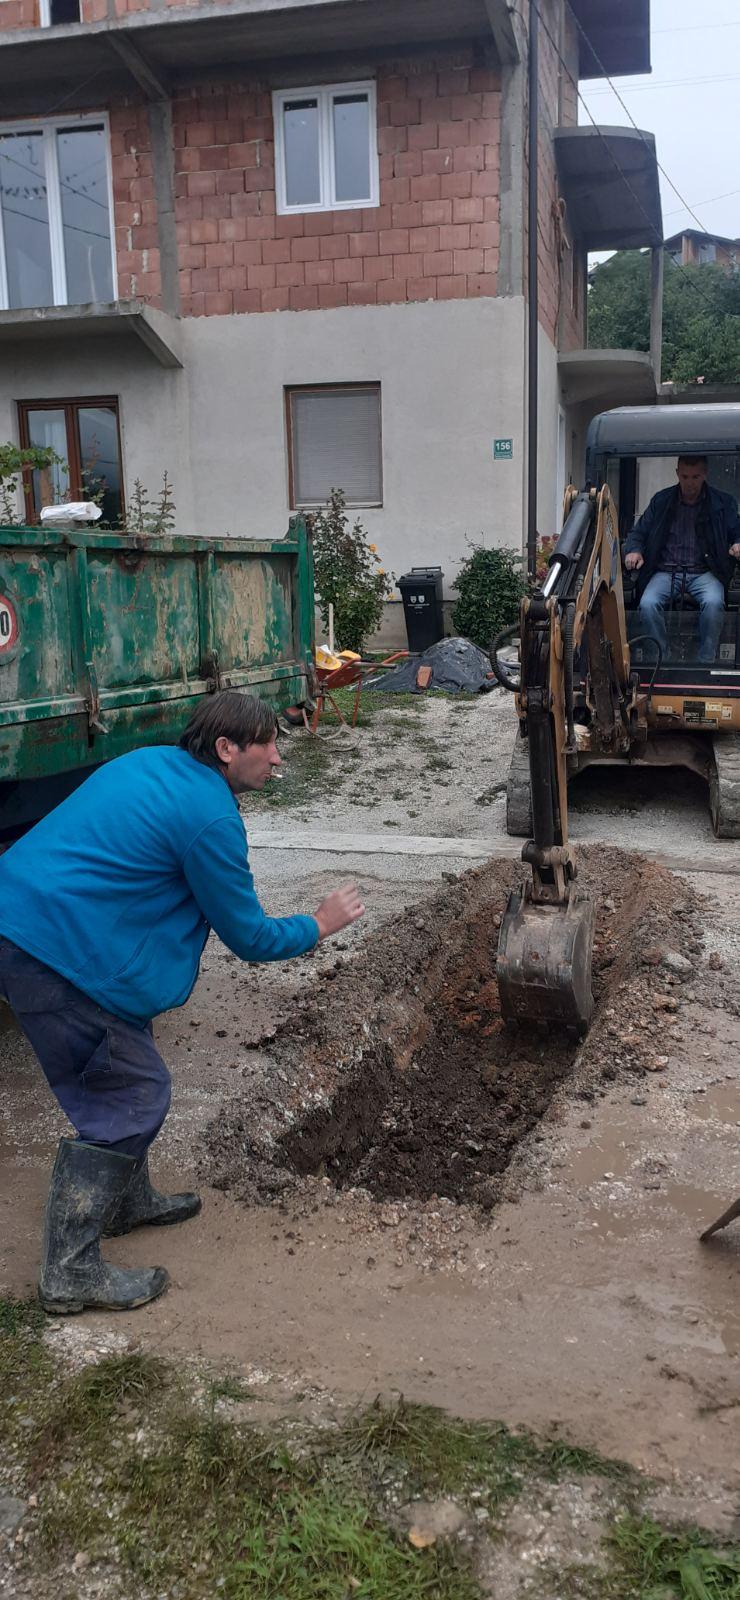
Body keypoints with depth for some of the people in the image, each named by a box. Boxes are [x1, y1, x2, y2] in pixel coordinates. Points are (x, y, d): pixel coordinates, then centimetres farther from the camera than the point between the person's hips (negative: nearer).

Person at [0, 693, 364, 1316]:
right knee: (131, 1096, -1)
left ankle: (128, 1201, 40)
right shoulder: (209, 816, -15)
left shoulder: (148, 763, 13)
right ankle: (71, 1274, 7)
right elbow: (248, 937, -7)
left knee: (127, 1069, 22)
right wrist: (320, 925, 9)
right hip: (56, 954, -10)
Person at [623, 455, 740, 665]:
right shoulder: (661, 500, 13)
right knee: (648, 604, -30)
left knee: (713, 602, -35)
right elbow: (639, 532, 17)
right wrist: (633, 550, -7)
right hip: (666, 571, 1)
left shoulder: (722, 503, 10)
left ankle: (706, 663, -21)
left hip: (704, 571, -1)